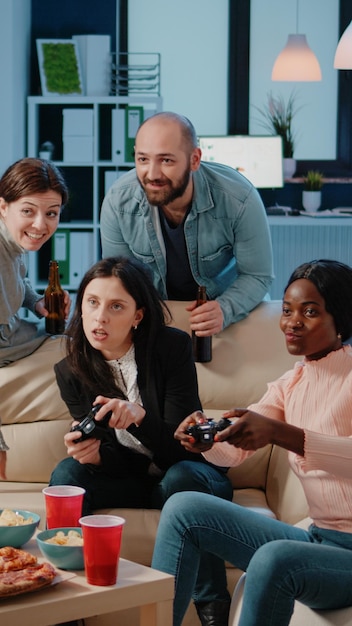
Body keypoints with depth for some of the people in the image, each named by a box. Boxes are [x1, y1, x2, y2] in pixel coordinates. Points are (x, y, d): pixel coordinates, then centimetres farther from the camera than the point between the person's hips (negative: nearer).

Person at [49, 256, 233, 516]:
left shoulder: (174, 346, -17)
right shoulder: (70, 372, -7)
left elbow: (181, 446, -18)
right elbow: (118, 462, -6)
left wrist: (140, 416, -38)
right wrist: (95, 455, -31)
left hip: (191, 475, -2)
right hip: (128, 478, 2)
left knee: (181, 477, -35)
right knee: (67, 473, -26)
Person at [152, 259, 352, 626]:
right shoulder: (289, 385, 13)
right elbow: (234, 451, 4)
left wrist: (279, 433, -37)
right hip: (317, 538, 7)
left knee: (274, 559, -36)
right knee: (184, 508, -2)